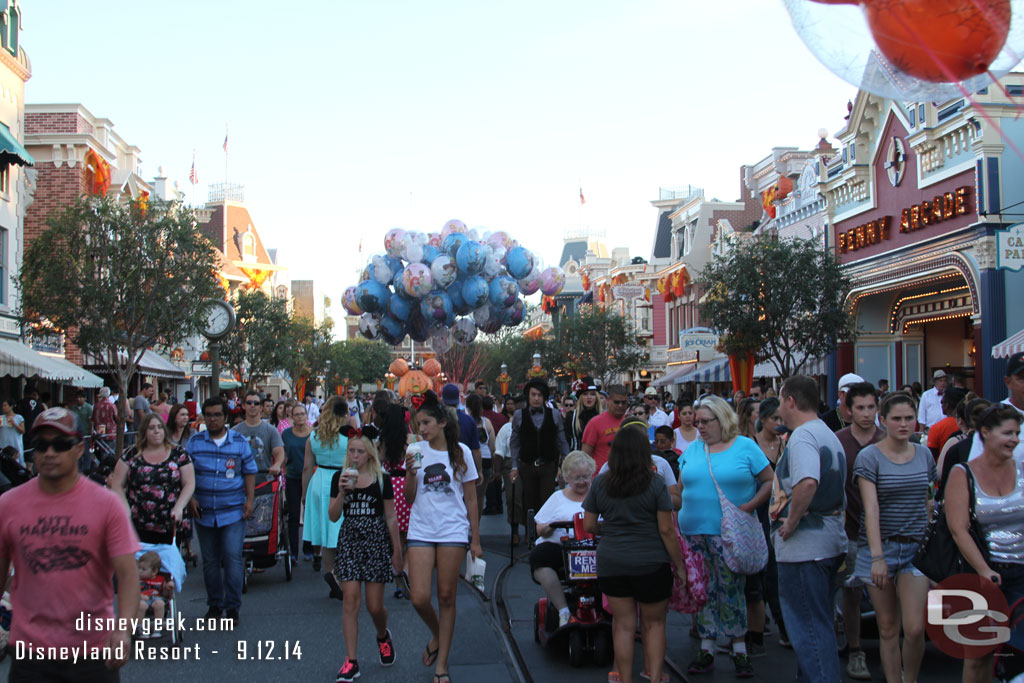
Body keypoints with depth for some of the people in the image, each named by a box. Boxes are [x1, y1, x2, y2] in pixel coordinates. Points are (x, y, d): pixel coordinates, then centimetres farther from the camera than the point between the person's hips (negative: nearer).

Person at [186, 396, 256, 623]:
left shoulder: (240, 442, 3)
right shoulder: (194, 442, 5)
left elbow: (250, 472, 7)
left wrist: (249, 500, -2)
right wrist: (190, 498, -3)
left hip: (234, 511, -2)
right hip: (204, 512, 2)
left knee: (233, 559, -7)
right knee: (210, 561, 9)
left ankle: (233, 606, 4)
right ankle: (214, 604, 22)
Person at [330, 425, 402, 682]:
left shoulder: (382, 479, -2)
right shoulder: (339, 477, 3)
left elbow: (390, 517, 3)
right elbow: (333, 516, 0)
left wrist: (397, 550, 4)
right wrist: (342, 491, -16)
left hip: (377, 540, -1)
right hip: (349, 540, 1)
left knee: (375, 605, 1)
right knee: (350, 601, -4)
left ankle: (382, 636, 35)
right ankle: (351, 661, 2)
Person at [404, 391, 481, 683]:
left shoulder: (461, 452, 1)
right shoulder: (417, 451, 4)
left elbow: (470, 499, 5)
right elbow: (409, 499, 4)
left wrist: (475, 540, 5)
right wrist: (410, 472, -13)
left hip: (454, 531, -1)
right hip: (421, 530, 1)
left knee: (447, 597, 3)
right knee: (420, 598, -8)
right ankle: (436, 635, 25)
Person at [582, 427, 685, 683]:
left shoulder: (600, 483, 0)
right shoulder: (655, 482, -8)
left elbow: (589, 526, 4)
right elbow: (666, 530, -9)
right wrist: (679, 565, 0)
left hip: (610, 564, 2)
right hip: (651, 563, -2)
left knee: (623, 625, 10)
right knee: (654, 624, 13)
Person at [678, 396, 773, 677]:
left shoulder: (745, 447, 0)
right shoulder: (692, 450, 12)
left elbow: (770, 481, -1)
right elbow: (682, 487, 17)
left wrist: (749, 506, -13)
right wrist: (674, 517, 3)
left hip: (729, 533, -4)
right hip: (694, 532, 4)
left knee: (731, 589, -2)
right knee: (702, 591, 8)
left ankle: (740, 651, 10)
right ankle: (706, 649, 17)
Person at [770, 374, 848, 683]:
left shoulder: (802, 436, -17)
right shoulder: (828, 435, 16)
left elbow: (807, 483, -35)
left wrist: (791, 522, -23)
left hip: (804, 545, -10)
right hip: (830, 541, 10)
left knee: (808, 626, -3)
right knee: (819, 622, 19)